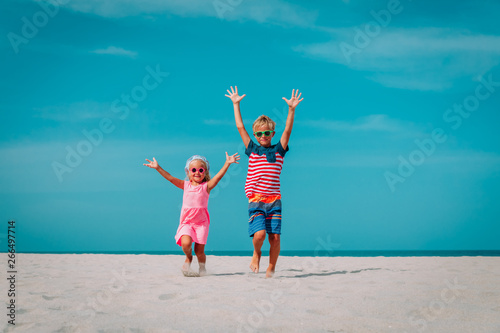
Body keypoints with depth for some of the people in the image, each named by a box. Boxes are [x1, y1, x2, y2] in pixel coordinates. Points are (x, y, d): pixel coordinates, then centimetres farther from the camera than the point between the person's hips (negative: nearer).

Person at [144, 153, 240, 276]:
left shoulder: (206, 186, 1)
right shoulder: (185, 185, 7)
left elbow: (218, 176, -11)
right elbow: (171, 178, 1)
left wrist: (227, 163, -23)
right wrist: (158, 168, -8)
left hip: (201, 222, -1)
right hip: (186, 222, 1)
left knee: (199, 250, -2)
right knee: (186, 243, -21)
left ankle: (202, 267, 28)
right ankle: (188, 257, 13)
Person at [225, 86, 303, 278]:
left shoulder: (278, 151, 9)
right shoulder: (252, 150, 9)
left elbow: (287, 131, 1)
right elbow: (240, 127, 9)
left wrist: (291, 109, -9)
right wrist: (236, 104, 9)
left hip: (274, 200, 1)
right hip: (256, 201, -1)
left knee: (275, 237, -2)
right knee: (259, 234, -16)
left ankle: (271, 268, 14)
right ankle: (256, 254, 15)